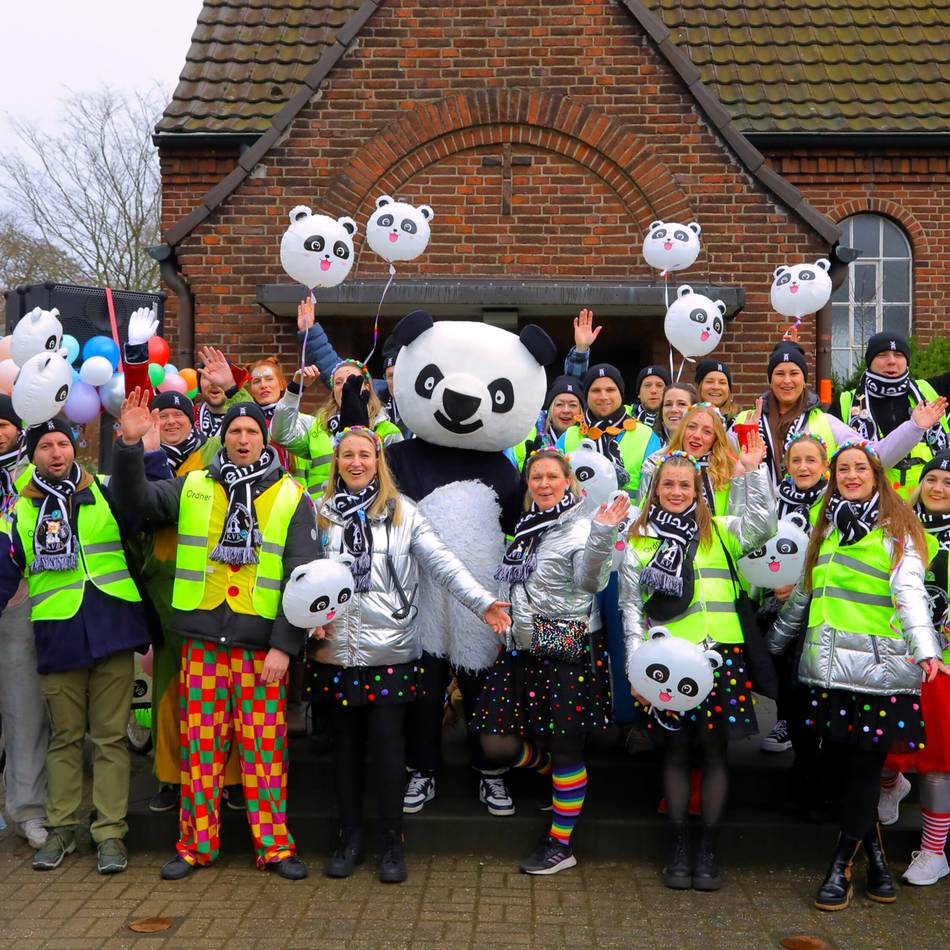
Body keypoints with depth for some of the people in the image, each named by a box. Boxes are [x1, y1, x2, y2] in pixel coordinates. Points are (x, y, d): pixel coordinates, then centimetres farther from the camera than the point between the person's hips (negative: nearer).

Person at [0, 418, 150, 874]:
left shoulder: (107, 493, 6)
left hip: (112, 630, -1)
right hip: (57, 636, 1)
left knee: (110, 735, 2)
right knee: (64, 736, 11)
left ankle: (110, 832, 8)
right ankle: (61, 827, 22)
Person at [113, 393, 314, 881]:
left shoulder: (291, 497, 3)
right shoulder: (192, 487, 10)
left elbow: (302, 577, -1)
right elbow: (135, 498, 3)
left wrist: (285, 645, -8)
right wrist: (129, 445, -13)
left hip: (262, 641, -2)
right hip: (201, 636, 2)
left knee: (265, 745, 3)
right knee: (200, 744, 8)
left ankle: (274, 844, 14)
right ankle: (196, 843, 20)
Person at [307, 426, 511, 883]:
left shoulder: (403, 512, 4)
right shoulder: (321, 513, 9)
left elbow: (443, 563, -4)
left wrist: (483, 602, -15)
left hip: (389, 648, -2)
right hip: (336, 647, 2)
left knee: (386, 739, -1)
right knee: (345, 741, 9)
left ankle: (393, 842, 12)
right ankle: (349, 836, 23)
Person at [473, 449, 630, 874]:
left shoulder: (580, 526, -8)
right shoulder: (527, 525, 13)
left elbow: (590, 582, -26)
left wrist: (601, 535, -37)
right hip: (522, 647, 7)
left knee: (564, 744, 2)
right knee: (496, 743, 4)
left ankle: (561, 845, 15)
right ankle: (559, 776, 31)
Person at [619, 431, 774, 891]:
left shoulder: (720, 531, 12)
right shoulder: (639, 541, 9)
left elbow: (763, 525, -6)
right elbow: (631, 607, 7)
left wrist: (753, 471, -11)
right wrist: (636, 666, 0)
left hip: (720, 652, 1)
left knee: (714, 747, 3)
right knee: (676, 748, 4)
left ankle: (709, 850, 14)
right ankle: (678, 849, 16)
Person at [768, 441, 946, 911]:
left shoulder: (896, 532, 2)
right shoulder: (826, 528, 17)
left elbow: (911, 594, -12)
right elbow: (803, 594, 25)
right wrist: (771, 645, 28)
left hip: (878, 667, -4)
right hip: (829, 666, 4)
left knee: (864, 763, -2)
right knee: (846, 761, 5)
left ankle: (842, 865, 9)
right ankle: (874, 853, 22)